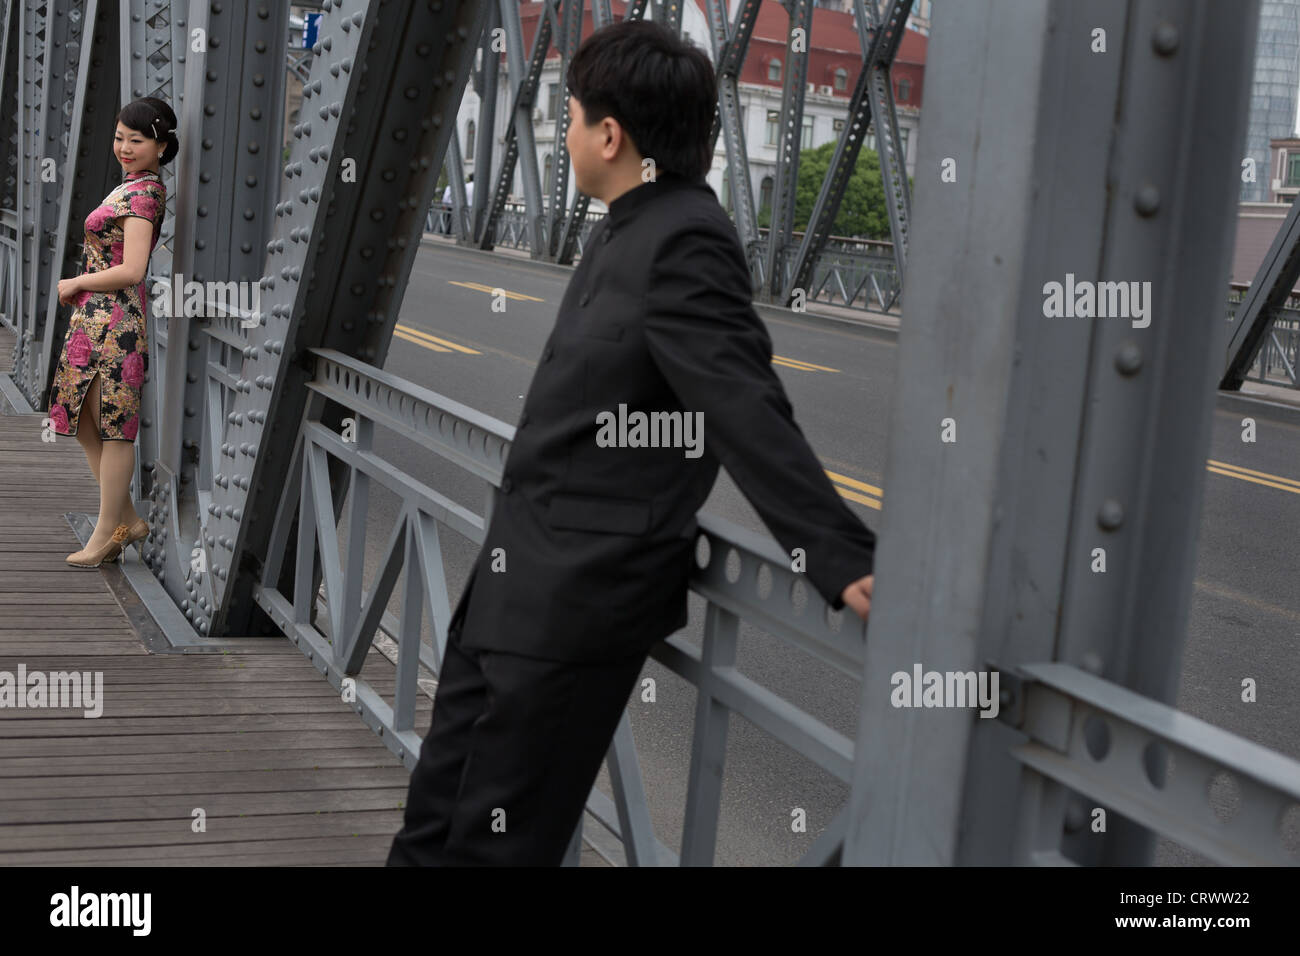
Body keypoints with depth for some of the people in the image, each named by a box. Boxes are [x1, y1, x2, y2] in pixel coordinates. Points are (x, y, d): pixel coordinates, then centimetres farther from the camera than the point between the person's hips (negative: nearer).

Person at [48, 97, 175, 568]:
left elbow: (131, 271, -22)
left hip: (114, 321, -10)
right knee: (83, 421, 14)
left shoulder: (142, 194, -14)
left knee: (113, 426, -1)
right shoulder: (134, 186, 15)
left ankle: (108, 533, 8)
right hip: (93, 318, 10)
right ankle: (127, 519, 22)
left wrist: (76, 283, -9)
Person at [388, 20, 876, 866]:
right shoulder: (628, 230, 9)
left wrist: (844, 561, -30)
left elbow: (751, 415, -26)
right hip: (519, 585, 10)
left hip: (576, 599, -10)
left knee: (495, 839, 4)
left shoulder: (685, 244, -21)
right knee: (437, 821, 20)